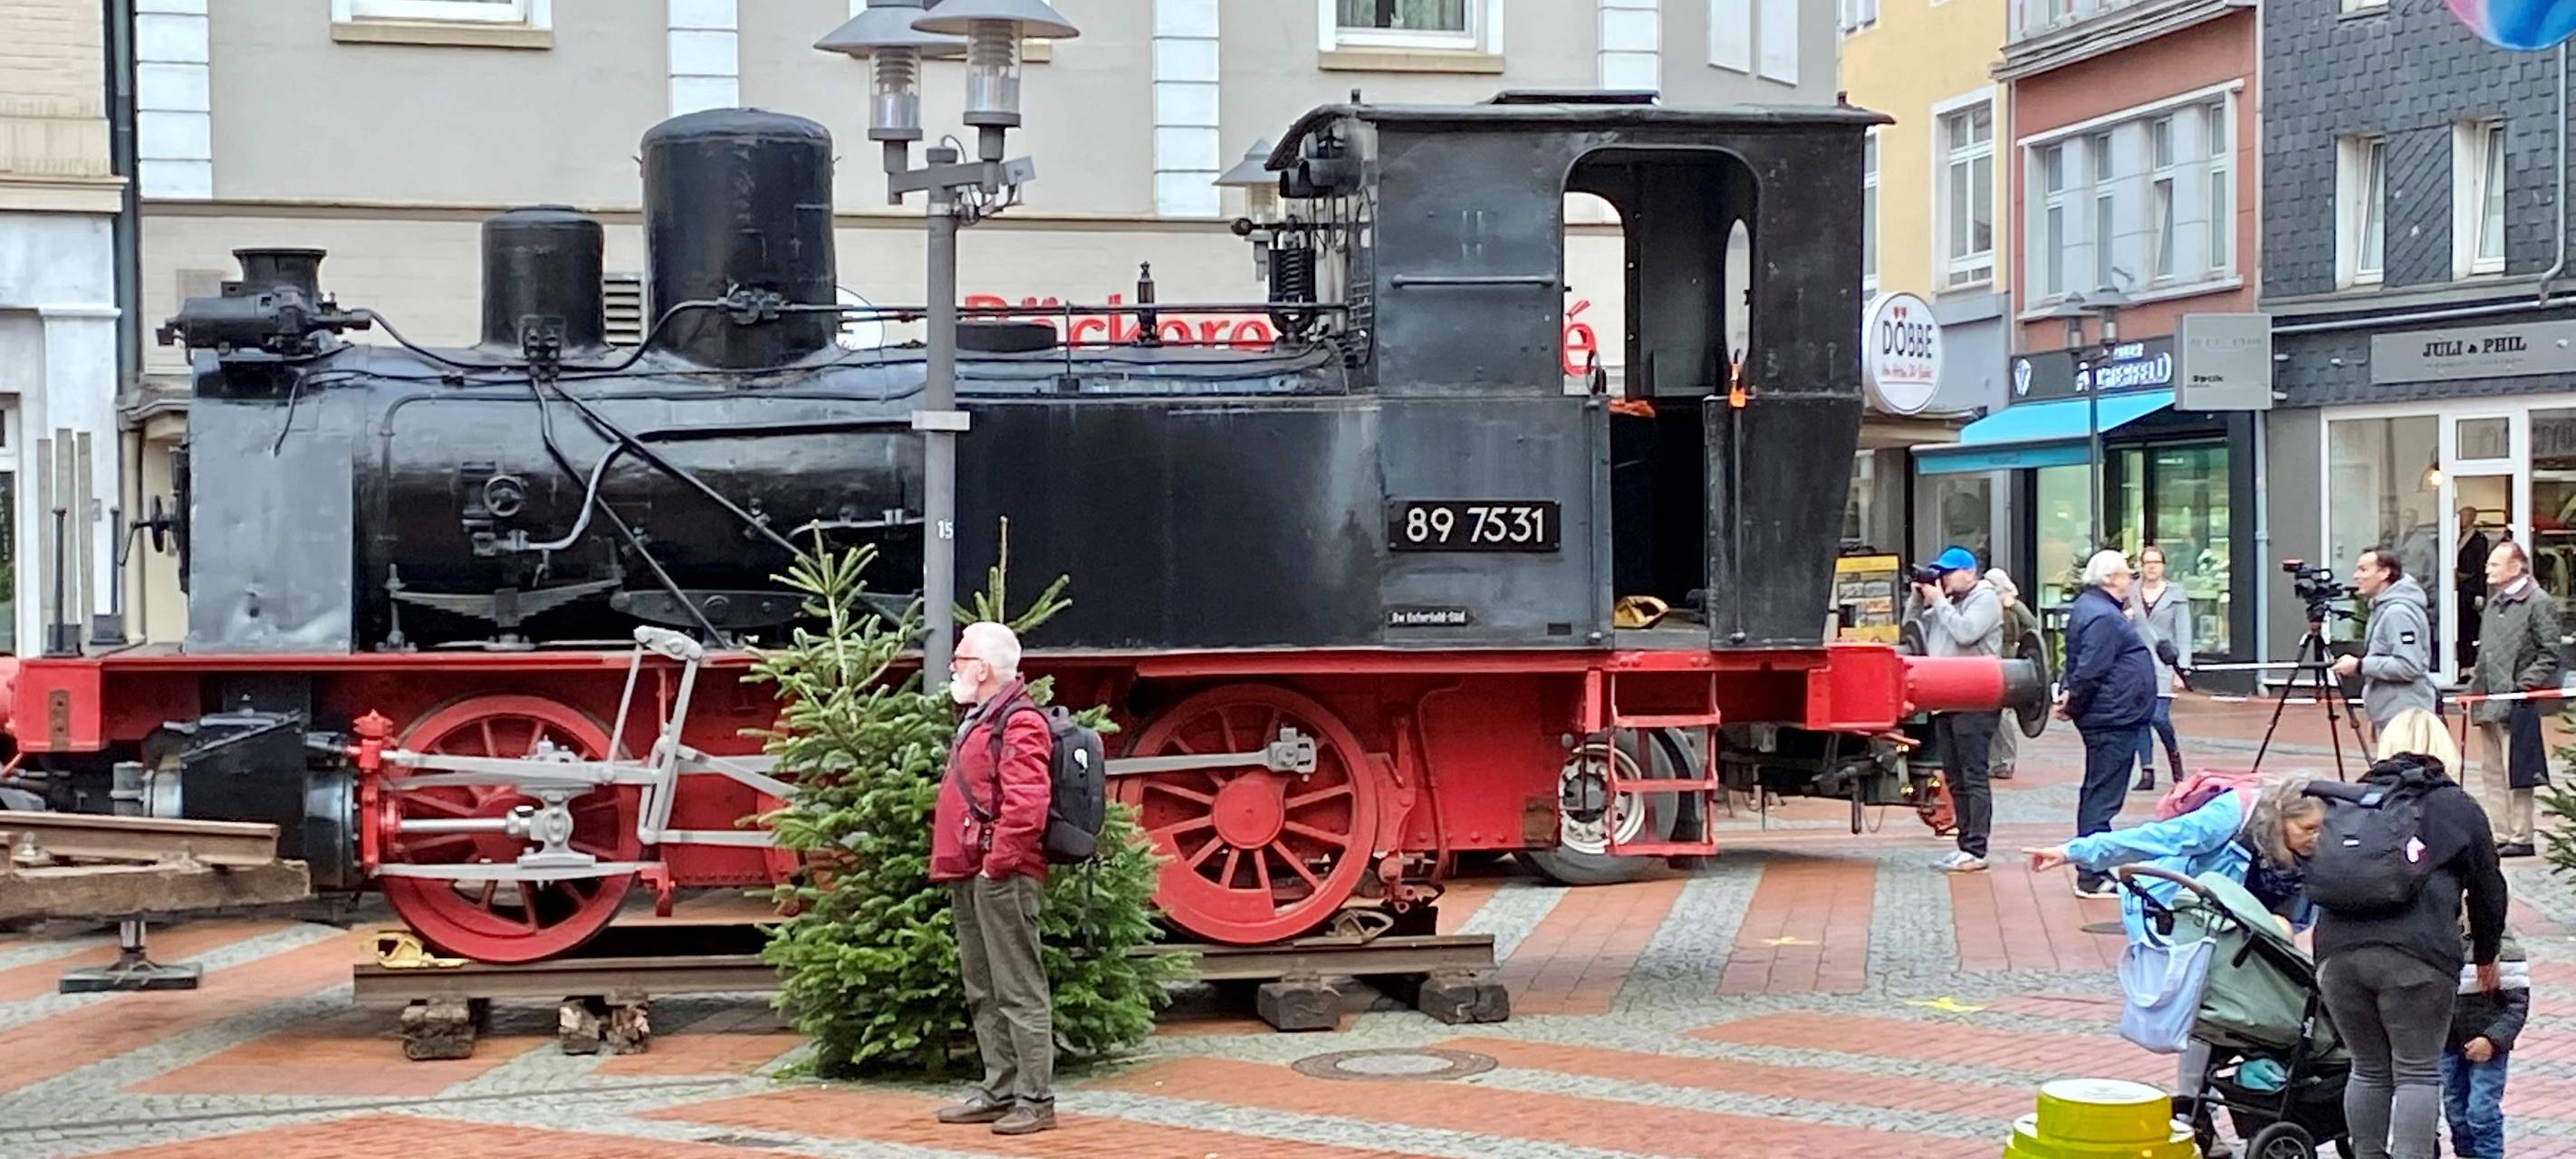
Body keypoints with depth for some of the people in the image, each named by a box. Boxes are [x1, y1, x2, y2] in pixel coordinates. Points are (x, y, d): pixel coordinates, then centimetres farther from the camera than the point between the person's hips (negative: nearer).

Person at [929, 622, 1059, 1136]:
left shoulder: (1019, 724, -13)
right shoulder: (978, 720, 19)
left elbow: (1026, 805, -24)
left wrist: (997, 863, -21)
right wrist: (958, 864, 19)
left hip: (1001, 879, -11)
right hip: (968, 878, 11)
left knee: (1018, 991, -7)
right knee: (982, 992, 14)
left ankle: (1036, 1099, -5)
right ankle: (999, 1091, 21)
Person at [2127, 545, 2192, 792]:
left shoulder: (2176, 595, 3)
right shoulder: (2130, 593, 9)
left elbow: (2183, 634, 1)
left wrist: (2181, 669, -6)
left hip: (2163, 665, -3)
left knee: (2159, 716, -13)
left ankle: (2174, 753, 16)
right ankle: (2146, 773, 6)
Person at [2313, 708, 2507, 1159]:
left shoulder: (2344, 802, 23)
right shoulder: (2458, 808, 15)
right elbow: (2487, 891, 20)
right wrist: (2485, 960, 34)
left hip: (2338, 949, 3)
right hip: (2417, 954, -3)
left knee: (2368, 1068, 16)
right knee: (2417, 1072, 3)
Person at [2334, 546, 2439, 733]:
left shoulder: (2398, 612, -16)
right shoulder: (2382, 609, 16)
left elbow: (2409, 666, -23)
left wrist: (2360, 666, -19)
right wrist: (2359, 663, 10)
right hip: (2391, 714, 10)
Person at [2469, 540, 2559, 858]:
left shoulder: (2539, 602, -7)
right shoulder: (2495, 604, 18)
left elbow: (2550, 654, -11)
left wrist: (2525, 685, -18)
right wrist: (2474, 688, 15)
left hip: (2516, 704, -9)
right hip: (2488, 704, 9)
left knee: (2515, 773, -6)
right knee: (2491, 773, 11)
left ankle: (2521, 838, -1)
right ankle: (2500, 835, 17)